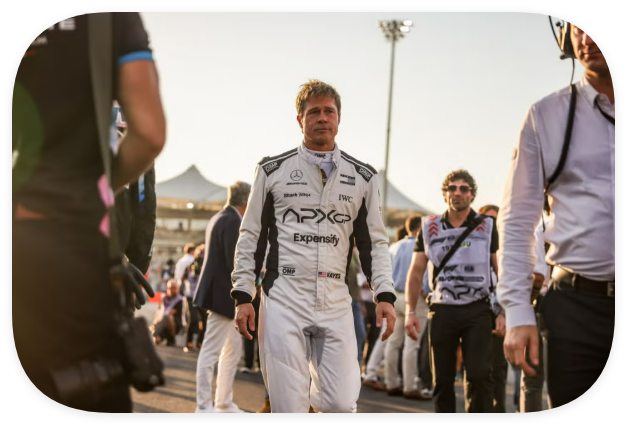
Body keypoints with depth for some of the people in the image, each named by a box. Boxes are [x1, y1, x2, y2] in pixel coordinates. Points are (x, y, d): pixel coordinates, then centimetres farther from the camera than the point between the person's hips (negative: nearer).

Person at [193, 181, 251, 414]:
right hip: (223, 294, -11)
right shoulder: (233, 221, -17)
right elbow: (233, 262, -22)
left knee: (233, 349, 17)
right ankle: (204, 407, 2)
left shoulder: (219, 218, 14)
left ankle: (224, 403, 23)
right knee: (211, 351, -4)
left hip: (220, 292, 11)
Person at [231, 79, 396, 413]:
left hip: (336, 304, 2)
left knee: (342, 404, -8)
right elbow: (251, 237, 8)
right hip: (283, 299, -2)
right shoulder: (273, 170, 7)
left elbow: (375, 243, 13)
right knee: (288, 405, -3)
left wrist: (384, 295, 1)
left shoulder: (363, 177, 12)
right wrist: (243, 296, 2)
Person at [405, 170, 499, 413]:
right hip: (442, 310, 2)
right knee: (442, 379, 5)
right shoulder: (429, 228, 8)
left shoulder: (487, 228, 4)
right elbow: (416, 272, 9)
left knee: (478, 375, -11)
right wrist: (410, 312, 1)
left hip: (477, 311, -2)